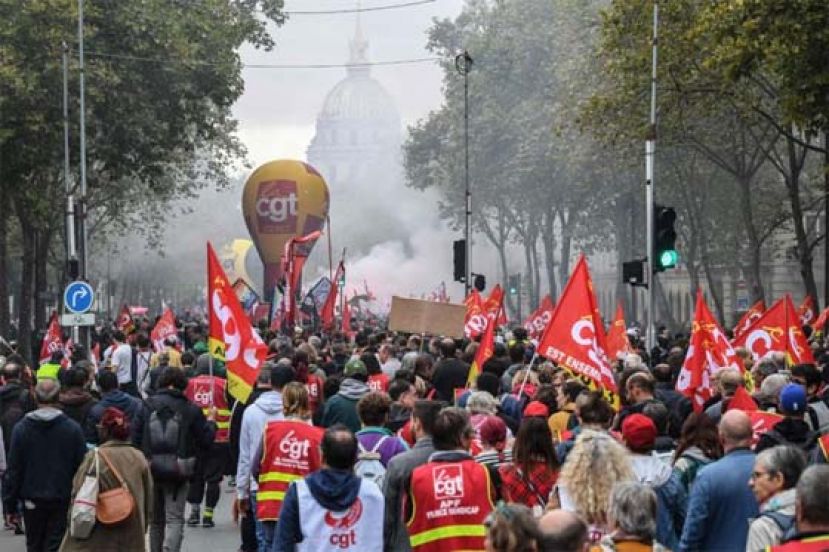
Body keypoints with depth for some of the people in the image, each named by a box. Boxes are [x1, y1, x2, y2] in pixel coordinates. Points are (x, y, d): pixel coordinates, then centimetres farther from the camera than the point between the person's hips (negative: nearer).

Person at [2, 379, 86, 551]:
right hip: (62, 501, -1)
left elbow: (13, 470, -3)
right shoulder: (73, 428, -6)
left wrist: (10, 505, 3)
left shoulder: (21, 428, -4)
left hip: (32, 500, 1)